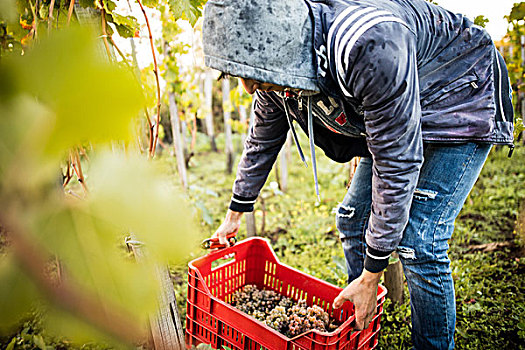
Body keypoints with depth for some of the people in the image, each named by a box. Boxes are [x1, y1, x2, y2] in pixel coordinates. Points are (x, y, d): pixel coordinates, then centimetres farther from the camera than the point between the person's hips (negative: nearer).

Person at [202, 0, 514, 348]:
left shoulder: (370, 46, -41)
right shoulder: (277, 62, -16)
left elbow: (398, 164, -35)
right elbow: (263, 140, 2)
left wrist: (371, 276, -27)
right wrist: (235, 214, 10)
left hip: (460, 103, -7)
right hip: (385, 118, 7)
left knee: (417, 242, -16)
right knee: (352, 221, 3)